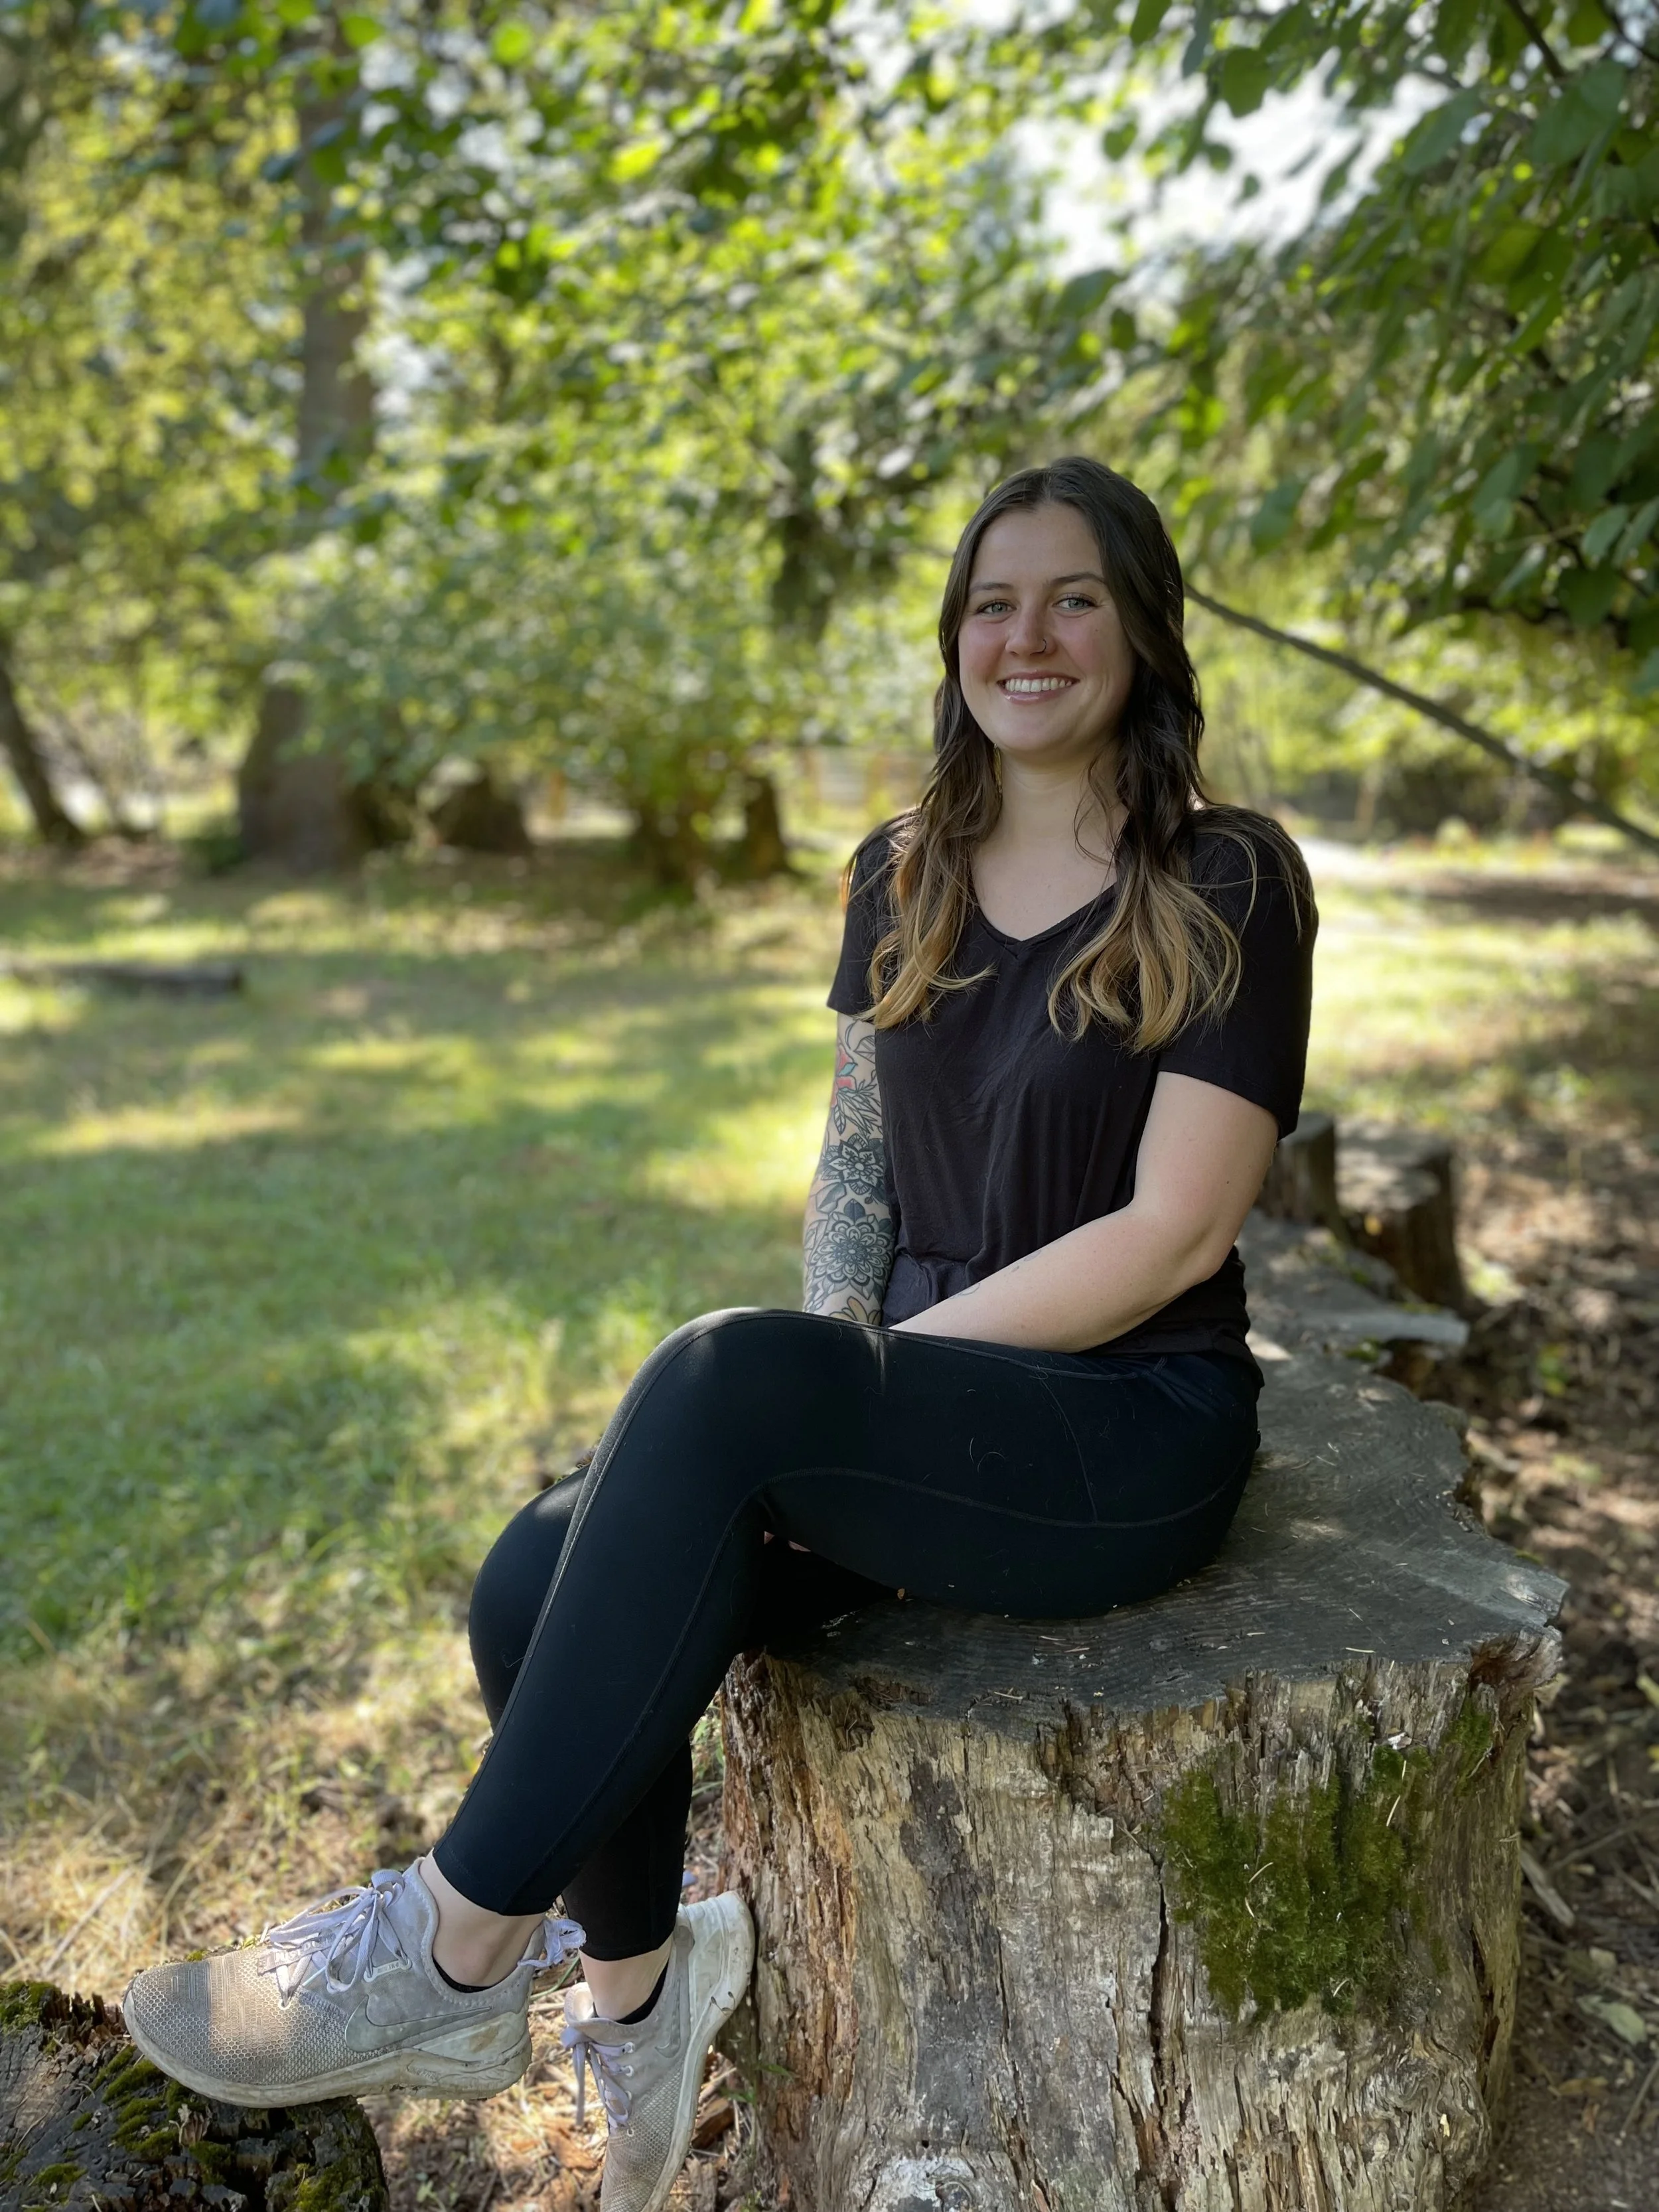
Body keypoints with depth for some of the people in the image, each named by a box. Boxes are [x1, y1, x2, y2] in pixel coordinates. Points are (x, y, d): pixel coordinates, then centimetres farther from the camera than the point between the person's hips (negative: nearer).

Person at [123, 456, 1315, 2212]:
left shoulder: (1227, 884, -7)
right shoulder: (901, 877, 11)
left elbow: (1173, 1229, -14)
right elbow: (854, 1153, 13)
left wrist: (849, 1372, -16)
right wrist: (831, 1385, -5)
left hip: (1129, 1434, -5)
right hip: (921, 1410, 5)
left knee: (724, 1371, -34)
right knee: (538, 1591, -19)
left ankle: (459, 1940, -19)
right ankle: (630, 1987, 9)